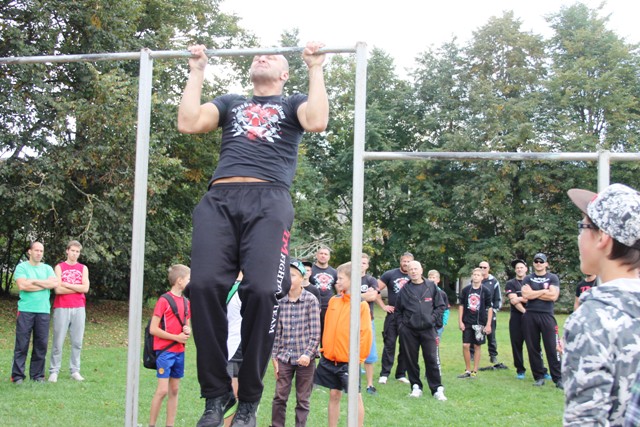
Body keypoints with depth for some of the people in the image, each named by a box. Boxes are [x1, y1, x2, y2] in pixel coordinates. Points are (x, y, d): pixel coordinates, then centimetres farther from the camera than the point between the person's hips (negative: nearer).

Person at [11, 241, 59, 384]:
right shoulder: (22, 267, 3)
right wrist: (45, 285, -6)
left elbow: (55, 283, -4)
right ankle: (18, 375, 4)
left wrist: (34, 281, -8)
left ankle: (37, 375, 13)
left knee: (41, 344, 4)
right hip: (25, 310, -3)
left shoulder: (47, 268, 13)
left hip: (43, 311, 3)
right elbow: (22, 285, -13)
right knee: (22, 344, -2)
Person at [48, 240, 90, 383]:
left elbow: (85, 288, -2)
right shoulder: (59, 267, 5)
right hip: (61, 308, -2)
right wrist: (78, 288, -3)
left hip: (79, 309, 2)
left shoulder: (83, 268, 12)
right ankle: (54, 371, 2)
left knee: (77, 342, 3)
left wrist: (66, 284, -5)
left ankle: (75, 371, 8)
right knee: (58, 342, -2)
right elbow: (58, 289, -7)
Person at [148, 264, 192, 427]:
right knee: (162, 390, -8)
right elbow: (153, 329, -13)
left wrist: (188, 331, -1)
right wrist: (177, 337, -15)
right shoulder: (164, 300, -11)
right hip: (165, 351, -7)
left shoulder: (186, 302, 10)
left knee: (174, 390, 9)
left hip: (180, 352, 7)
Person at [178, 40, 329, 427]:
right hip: (219, 199, 3)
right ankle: (216, 393, -5)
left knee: (262, 290, -22)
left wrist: (316, 69, 8)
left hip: (268, 200, -2)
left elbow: (317, 122, 0)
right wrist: (197, 71, 22)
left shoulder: (293, 104, 25)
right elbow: (188, 123, 14)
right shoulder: (231, 103, 33)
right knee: (205, 286, -19)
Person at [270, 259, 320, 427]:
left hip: (305, 358, -2)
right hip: (284, 357, 2)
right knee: (279, 397, 6)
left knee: (302, 399, 9)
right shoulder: (280, 301, 2)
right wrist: (274, 356, 4)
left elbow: (315, 333, -7)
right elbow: (276, 331, 5)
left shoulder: (311, 300, -6)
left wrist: (308, 353, -16)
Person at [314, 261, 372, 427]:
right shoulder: (333, 301, 7)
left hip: (349, 361, -5)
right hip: (329, 359, 5)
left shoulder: (361, 305, -10)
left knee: (355, 397, 2)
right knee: (334, 395, 11)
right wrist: (325, 348, 11)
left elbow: (365, 333, -11)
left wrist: (358, 357, -12)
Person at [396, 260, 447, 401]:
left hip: (428, 329, -1)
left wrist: (433, 318, -4)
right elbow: (398, 309, 14)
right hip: (409, 331, 1)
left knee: (432, 359, -3)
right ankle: (416, 387, 18)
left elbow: (440, 306, 7)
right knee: (411, 360, 5)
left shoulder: (431, 286, 4)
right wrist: (402, 323, 4)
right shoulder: (405, 289, 7)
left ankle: (437, 389, 5)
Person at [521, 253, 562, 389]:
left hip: (547, 316, -2)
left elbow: (553, 296, -10)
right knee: (533, 348, 5)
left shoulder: (553, 278, 6)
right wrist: (544, 291, -5)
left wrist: (533, 293, -5)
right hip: (530, 316, 2)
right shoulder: (528, 279, 10)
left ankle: (558, 378, -2)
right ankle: (539, 377, 14)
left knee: (552, 348, -5)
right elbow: (526, 295, -7)